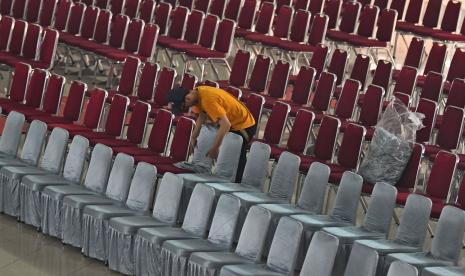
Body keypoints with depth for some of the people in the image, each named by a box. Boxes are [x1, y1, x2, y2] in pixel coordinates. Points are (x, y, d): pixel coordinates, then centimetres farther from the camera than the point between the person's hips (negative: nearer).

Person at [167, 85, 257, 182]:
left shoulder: (208, 99, -33)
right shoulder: (197, 94, -5)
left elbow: (226, 125, -36)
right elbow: (202, 116, 11)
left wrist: (215, 148, -31)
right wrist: (193, 137, 4)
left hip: (243, 125, -9)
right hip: (231, 123, 9)